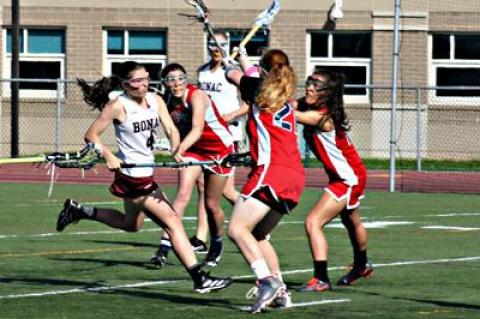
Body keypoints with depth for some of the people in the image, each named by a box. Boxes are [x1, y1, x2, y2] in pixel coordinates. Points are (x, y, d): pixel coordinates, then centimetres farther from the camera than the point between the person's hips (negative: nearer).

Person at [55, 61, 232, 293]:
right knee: (173, 222, -9)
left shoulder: (155, 100, 1)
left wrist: (177, 150, -26)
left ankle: (78, 210, 38)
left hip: (145, 173, 9)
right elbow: (91, 135, -12)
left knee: (132, 224, 29)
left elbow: (171, 129, -5)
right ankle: (199, 278, -7)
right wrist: (109, 157, -27)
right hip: (132, 176, -9)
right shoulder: (119, 106, -16)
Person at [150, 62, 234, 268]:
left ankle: (216, 246, 31)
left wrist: (181, 150, -58)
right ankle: (164, 247, -22)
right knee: (182, 195, -16)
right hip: (193, 149, 4)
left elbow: (197, 129, -45)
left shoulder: (196, 96, -30)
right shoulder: (167, 101, -13)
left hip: (219, 149, -4)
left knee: (211, 204, 4)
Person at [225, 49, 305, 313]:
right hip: (295, 176, 8)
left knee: (237, 228, -17)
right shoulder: (287, 100, 24)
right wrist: (244, 60, 62)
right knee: (257, 236, 18)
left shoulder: (259, 88, 7)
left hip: (272, 170, -8)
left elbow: (233, 75, 28)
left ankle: (267, 280, -33)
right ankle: (279, 291, 10)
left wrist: (231, 64, 51)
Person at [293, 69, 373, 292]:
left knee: (313, 222, -19)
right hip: (341, 175, 10)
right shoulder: (309, 108, -5)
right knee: (351, 222, 32)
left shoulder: (322, 117, -30)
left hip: (350, 178, -10)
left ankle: (321, 279, -19)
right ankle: (361, 265, 56)